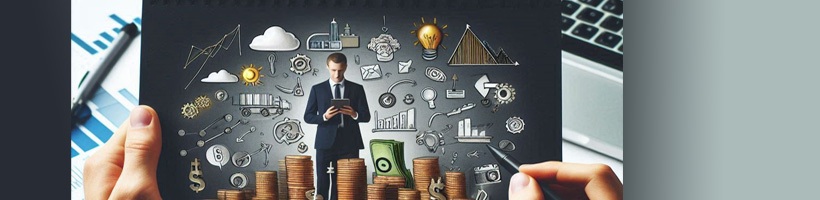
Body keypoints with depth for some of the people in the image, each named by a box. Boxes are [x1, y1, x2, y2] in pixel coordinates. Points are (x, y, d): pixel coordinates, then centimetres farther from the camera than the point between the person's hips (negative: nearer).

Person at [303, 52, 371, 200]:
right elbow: (308, 117, 5)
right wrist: (324, 116, -14)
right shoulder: (317, 89, 8)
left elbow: (366, 116, 4)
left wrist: (354, 114, -18)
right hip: (325, 143, 0)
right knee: (322, 184, 1)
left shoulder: (357, 89, 8)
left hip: (349, 144, 0)